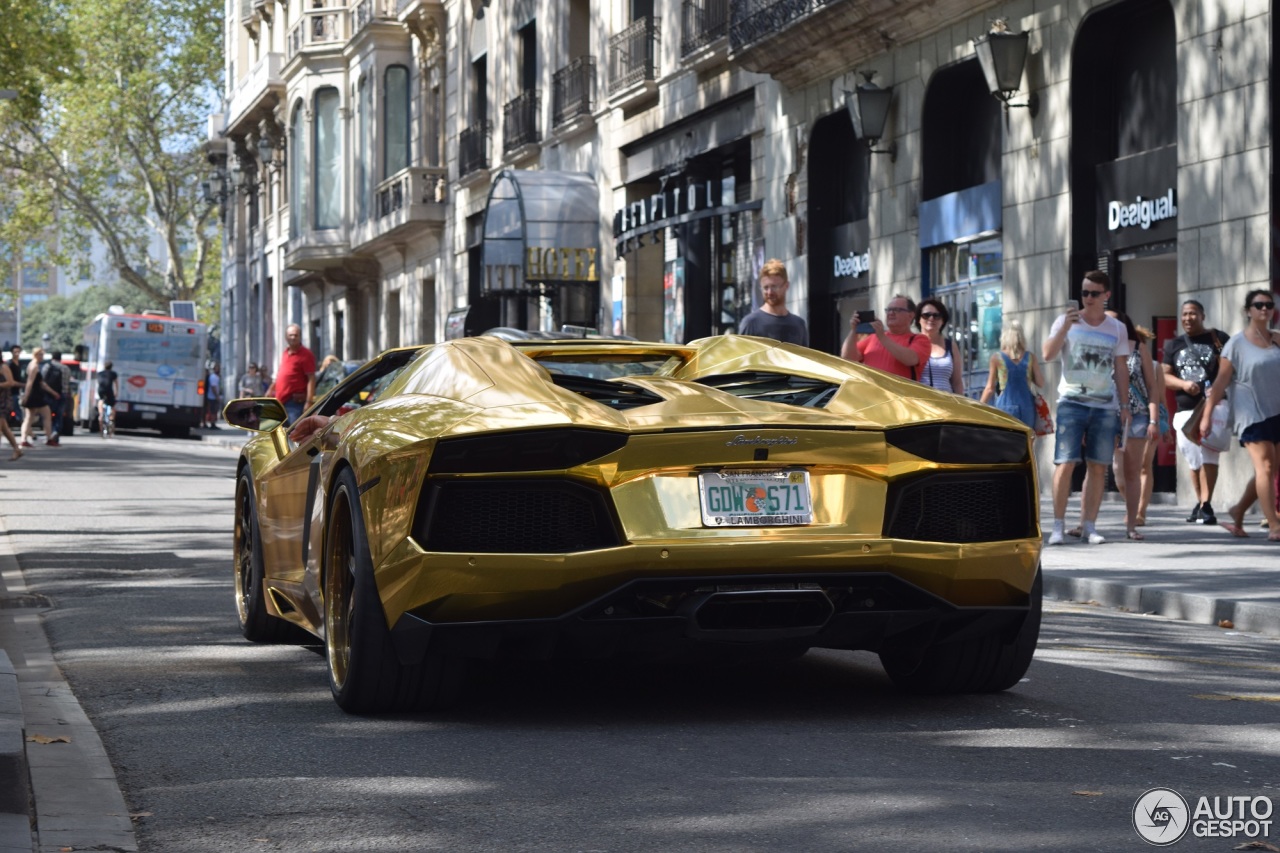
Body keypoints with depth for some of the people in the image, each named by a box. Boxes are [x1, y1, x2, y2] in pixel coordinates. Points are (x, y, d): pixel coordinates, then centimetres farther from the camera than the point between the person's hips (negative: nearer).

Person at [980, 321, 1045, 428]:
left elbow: (990, 388, 0)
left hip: (1005, 408, -2)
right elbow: (1040, 383, 4)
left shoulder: (997, 358, -4)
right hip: (1026, 408, 2)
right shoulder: (1030, 357, 1)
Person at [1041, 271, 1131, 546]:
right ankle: (1058, 525, -6)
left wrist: (1124, 405, 8)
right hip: (1072, 401, -3)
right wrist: (1065, 326, -21)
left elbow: (1121, 368, 13)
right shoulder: (1066, 321, 3)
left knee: (1098, 467, 1)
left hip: (1105, 405, 3)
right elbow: (1047, 355, -10)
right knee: (1066, 464, -10)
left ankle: (1090, 525, 7)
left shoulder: (1117, 329, 10)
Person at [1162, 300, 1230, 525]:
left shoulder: (1219, 339, 4)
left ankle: (1206, 507, -18)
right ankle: (1200, 502, 21)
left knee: (1208, 455, -15)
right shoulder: (1174, 345, 16)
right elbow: (1164, 376, 11)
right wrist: (1183, 384, -9)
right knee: (1193, 460, 8)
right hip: (1184, 411, 4)